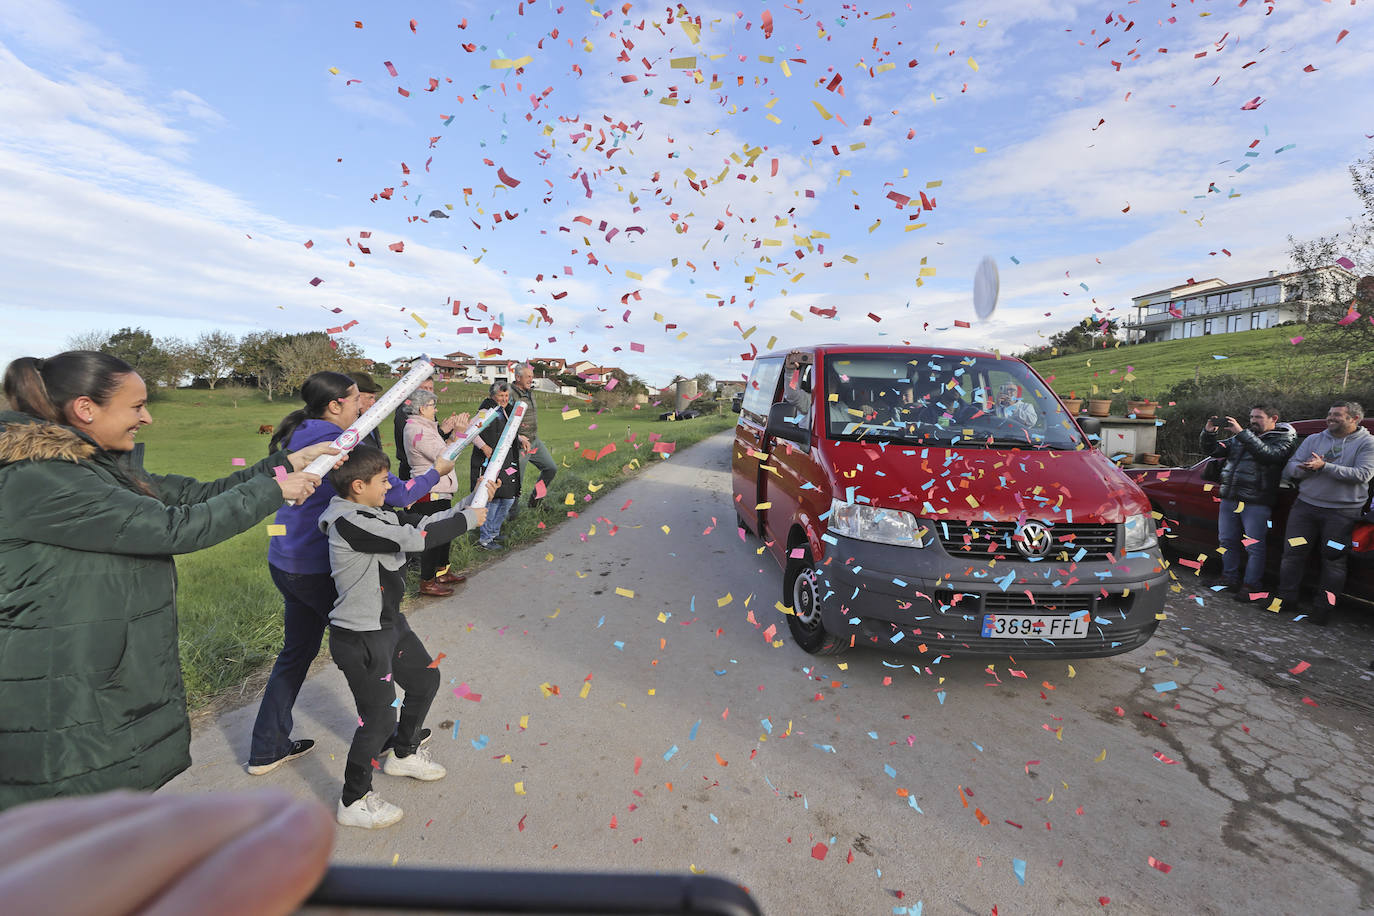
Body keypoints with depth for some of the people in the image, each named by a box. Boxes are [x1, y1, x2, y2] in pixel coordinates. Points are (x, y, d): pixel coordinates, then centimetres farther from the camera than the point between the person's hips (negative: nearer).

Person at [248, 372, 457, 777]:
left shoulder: (297, 438, 5)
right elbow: (396, 494, -22)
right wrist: (436, 471, -7)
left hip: (284, 563, 8)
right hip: (320, 569, -8)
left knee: (297, 651, 22)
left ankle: (267, 749, 33)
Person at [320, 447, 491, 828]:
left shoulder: (374, 515, 3)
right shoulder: (349, 523, -25)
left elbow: (422, 521, 5)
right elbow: (414, 538, -30)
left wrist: (471, 502, -3)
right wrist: (467, 520, -19)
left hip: (390, 623, 10)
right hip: (361, 638, -10)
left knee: (426, 679, 22)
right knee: (379, 717, 3)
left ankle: (403, 753, 45)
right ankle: (353, 802, 26)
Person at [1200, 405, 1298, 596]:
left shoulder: (1284, 439, 0)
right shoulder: (1240, 437, 16)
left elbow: (1268, 455, -20)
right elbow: (1212, 451, 14)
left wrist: (1242, 433, -24)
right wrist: (1208, 433, -6)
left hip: (1257, 502, -6)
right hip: (1229, 499, 6)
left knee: (1254, 545, -1)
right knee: (1227, 540, 13)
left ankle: (1252, 584, 10)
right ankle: (1230, 578, 26)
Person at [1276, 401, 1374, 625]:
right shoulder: (1313, 439, 10)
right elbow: (1290, 467, 6)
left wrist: (1324, 467, -21)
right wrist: (1305, 468, -15)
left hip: (1342, 512, -3)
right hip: (1305, 505, 3)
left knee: (1333, 560, 1)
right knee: (1293, 553, 2)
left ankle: (1325, 608, 9)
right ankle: (1287, 598, 11)